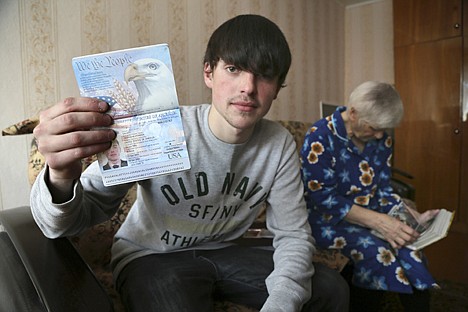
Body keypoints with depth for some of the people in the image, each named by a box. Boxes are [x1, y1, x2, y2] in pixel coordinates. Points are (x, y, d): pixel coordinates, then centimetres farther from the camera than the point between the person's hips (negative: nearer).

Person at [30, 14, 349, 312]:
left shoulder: (280, 144, -12)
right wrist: (62, 180, -48)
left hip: (223, 251, 4)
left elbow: (293, 234, -7)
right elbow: (65, 223, -24)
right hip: (150, 257, -3)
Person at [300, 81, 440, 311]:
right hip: (326, 220, -5)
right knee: (374, 251, -29)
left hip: (369, 217, 5)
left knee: (410, 249, -22)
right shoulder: (320, 137, -15)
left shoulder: (381, 139, 5)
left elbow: (383, 190, 11)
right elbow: (324, 199, -20)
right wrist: (379, 221, -27)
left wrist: (414, 217, -6)